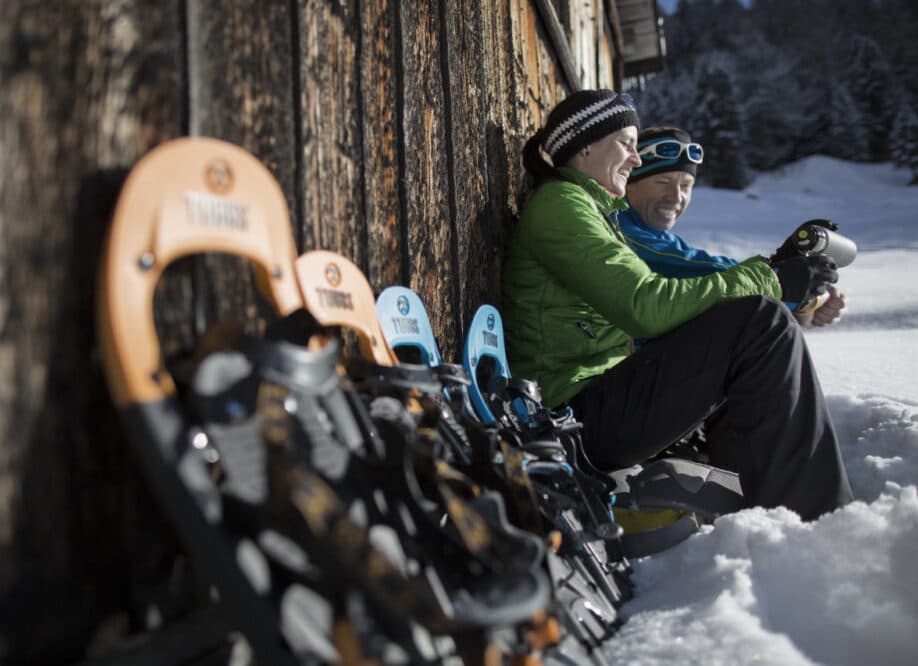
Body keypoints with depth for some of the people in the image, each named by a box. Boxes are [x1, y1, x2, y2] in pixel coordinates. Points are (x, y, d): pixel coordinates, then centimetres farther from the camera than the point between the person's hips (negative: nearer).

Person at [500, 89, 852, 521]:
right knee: (761, 323, -19)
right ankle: (813, 516, -16)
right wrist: (771, 279, -14)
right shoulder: (558, 204, -9)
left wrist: (772, 268, 8)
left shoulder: (591, 208, 23)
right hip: (582, 415, -10)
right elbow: (647, 306, -21)